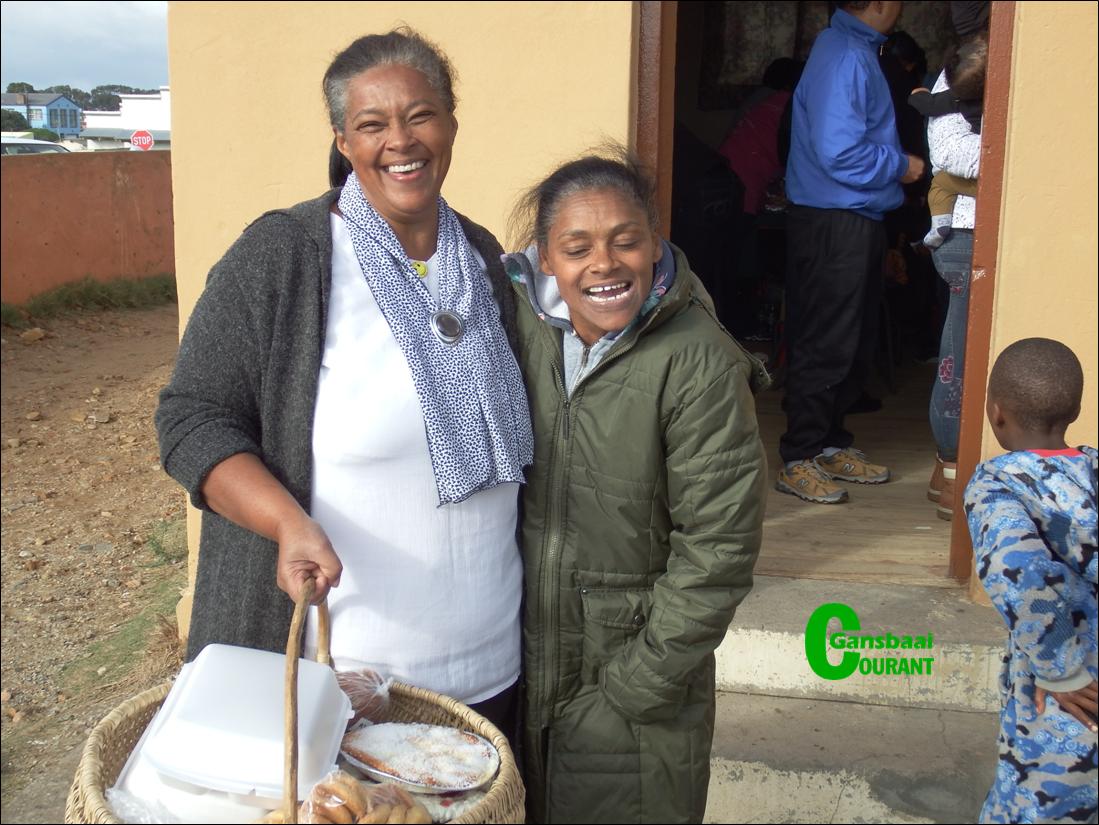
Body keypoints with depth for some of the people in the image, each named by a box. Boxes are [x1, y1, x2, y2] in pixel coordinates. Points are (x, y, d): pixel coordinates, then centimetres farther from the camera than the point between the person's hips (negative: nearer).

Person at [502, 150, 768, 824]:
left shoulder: (700, 365, -19)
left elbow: (716, 554, -17)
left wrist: (636, 686, -14)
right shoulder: (519, 326, -5)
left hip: (636, 688, -4)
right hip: (516, 669, 5)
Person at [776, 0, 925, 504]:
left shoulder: (858, 50, 15)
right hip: (833, 224, -10)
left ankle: (832, 446, 27)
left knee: (856, 345, 16)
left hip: (856, 222, 10)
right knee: (825, 347, -4)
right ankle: (798, 462, 5)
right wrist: (901, 166, -11)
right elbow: (839, 153, -24)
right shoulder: (843, 55, -17)